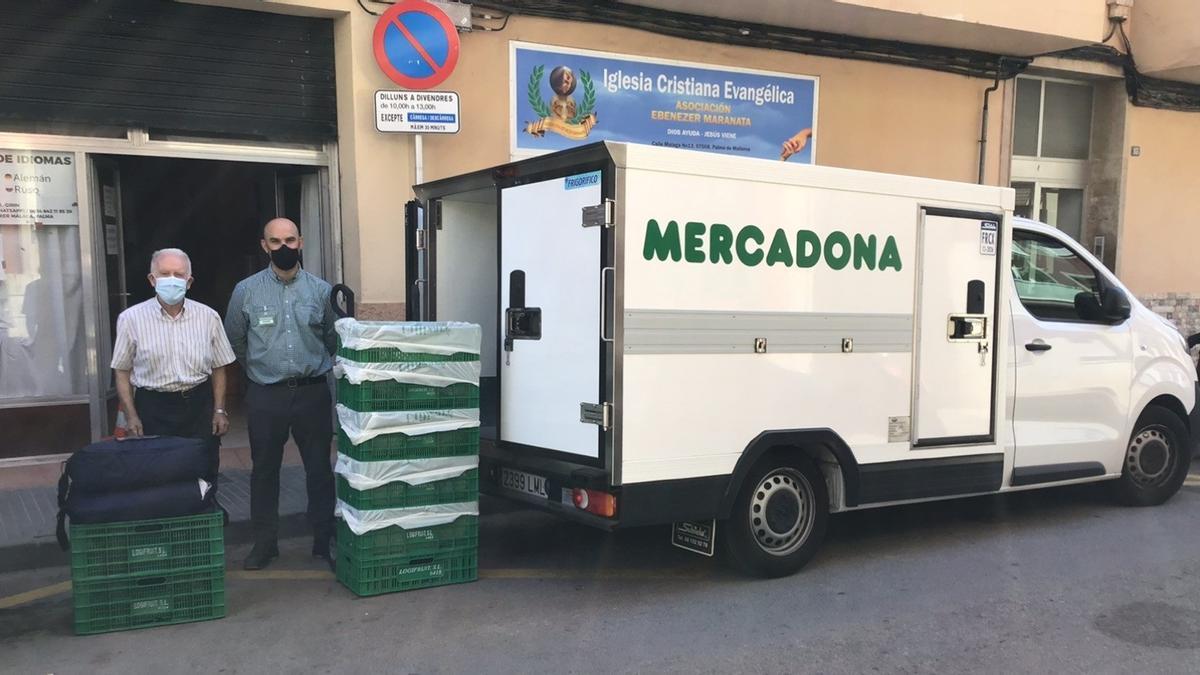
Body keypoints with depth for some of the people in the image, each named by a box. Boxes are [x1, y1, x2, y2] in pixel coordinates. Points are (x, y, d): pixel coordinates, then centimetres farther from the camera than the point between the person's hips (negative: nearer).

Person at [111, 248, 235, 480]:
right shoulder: (131, 318, -2)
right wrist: (131, 416, -3)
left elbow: (218, 368, 8)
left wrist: (219, 411, 3)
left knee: (204, 477, 5)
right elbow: (122, 372, 3)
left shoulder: (208, 317, 2)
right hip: (152, 410, -1)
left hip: (199, 407, 1)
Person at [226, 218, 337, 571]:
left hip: (313, 392, 0)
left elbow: (334, 340, 16)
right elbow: (235, 341, 14)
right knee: (264, 470, 9)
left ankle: (324, 540, 17)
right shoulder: (246, 290, 0)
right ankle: (264, 542, 22)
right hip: (266, 396, 0)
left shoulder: (321, 290, 2)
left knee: (320, 469, 6)